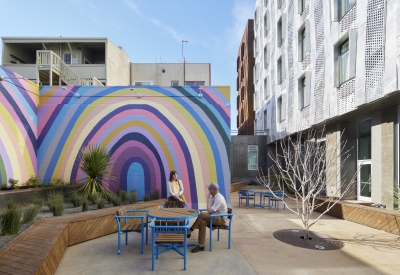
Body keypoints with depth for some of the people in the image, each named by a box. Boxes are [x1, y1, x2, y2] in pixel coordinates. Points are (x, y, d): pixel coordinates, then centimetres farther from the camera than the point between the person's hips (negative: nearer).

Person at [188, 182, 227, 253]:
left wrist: (208, 199, -20)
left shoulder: (219, 199, -24)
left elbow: (210, 211, -27)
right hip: (215, 216, 9)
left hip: (221, 219, -9)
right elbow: (210, 210, 13)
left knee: (202, 215, -26)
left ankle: (190, 231, -12)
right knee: (202, 222, -16)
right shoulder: (213, 196, 4)